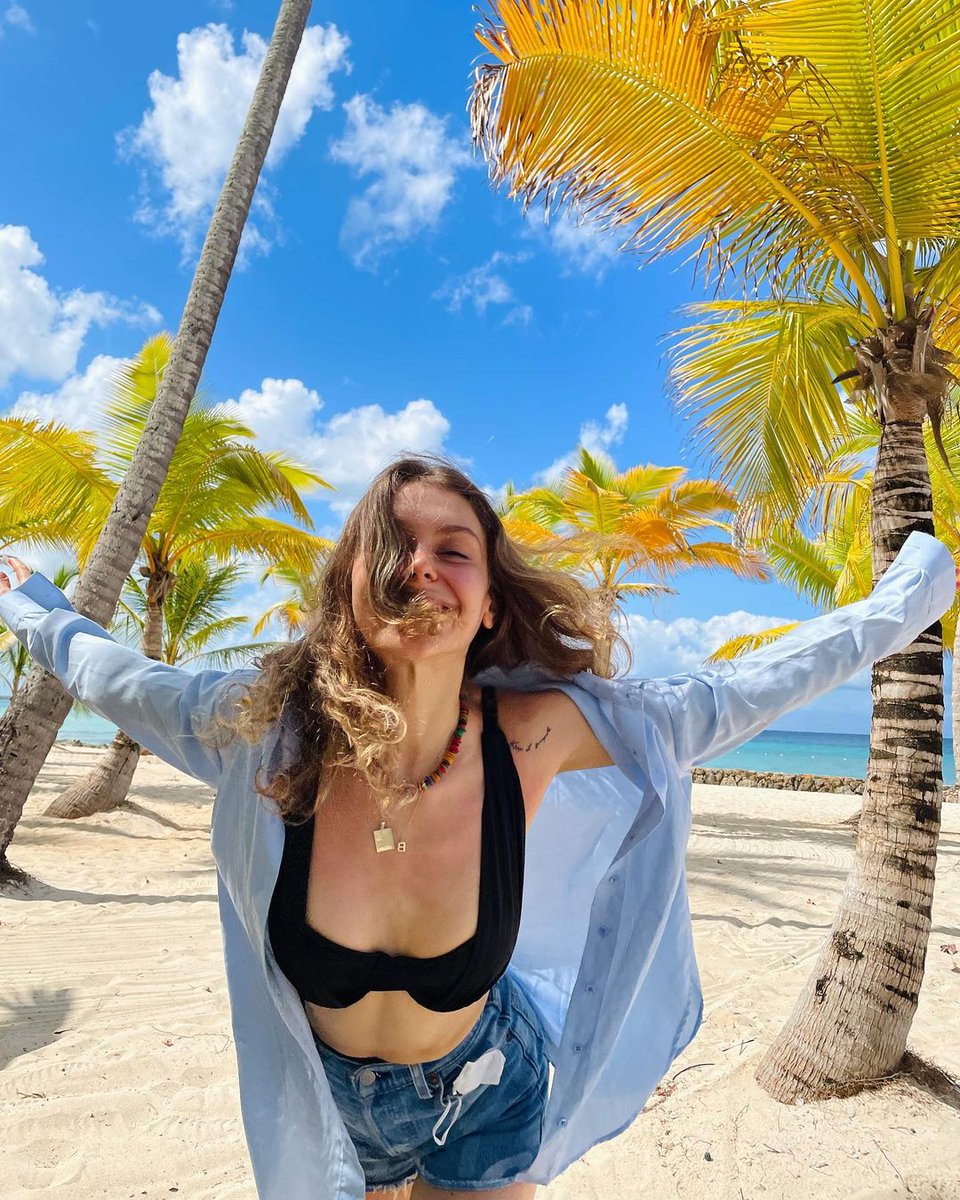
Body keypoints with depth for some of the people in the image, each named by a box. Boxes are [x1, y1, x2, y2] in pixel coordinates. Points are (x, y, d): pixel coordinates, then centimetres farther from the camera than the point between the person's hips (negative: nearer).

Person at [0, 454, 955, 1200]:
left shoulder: (538, 736, -28)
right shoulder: (266, 728, -27)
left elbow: (730, 693, -15)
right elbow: (119, 676, -7)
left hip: (484, 1111, 0)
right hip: (321, 1112, 1)